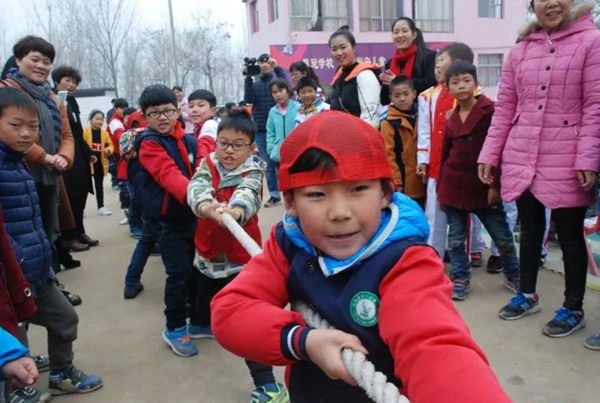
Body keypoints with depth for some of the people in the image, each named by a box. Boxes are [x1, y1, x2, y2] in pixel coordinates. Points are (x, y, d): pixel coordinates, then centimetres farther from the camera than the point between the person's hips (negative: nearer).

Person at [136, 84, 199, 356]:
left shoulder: (189, 140, 6)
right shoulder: (149, 143, -12)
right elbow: (169, 174, -29)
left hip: (191, 214, 6)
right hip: (167, 218, -6)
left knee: (198, 268, 15)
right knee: (180, 272, -5)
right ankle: (174, 329, 14)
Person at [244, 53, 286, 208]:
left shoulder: (277, 79, 5)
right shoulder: (255, 83, 12)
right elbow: (248, 99, -4)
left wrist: (277, 68, -18)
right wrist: (248, 78, -9)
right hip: (260, 130, 3)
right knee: (268, 164, 6)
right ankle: (274, 194, 13)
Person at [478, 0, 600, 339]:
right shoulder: (520, 50, 9)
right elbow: (505, 108, 9)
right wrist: (490, 154, 5)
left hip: (566, 163, -4)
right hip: (521, 159, 4)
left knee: (570, 234, 7)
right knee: (530, 230, 16)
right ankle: (527, 295, 33)